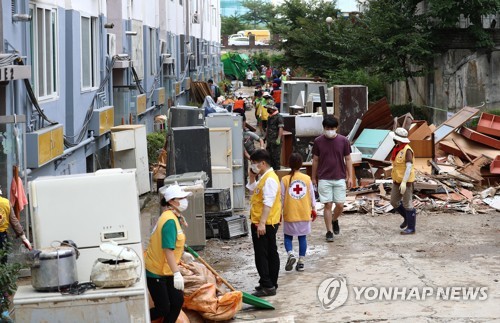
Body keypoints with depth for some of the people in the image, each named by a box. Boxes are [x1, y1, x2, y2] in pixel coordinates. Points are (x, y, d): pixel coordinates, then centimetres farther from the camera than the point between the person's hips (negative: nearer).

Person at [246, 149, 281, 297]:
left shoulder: (270, 180, -18)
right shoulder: (263, 177, 13)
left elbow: (268, 203, -25)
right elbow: (253, 190, 27)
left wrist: (262, 223, -28)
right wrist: (252, 177, 12)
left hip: (264, 225, -10)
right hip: (262, 223, 10)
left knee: (261, 255, -8)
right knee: (271, 253, 14)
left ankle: (267, 286, -7)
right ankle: (271, 284, 22)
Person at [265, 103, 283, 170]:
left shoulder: (278, 117, -11)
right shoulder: (270, 117, 16)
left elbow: (281, 129, -17)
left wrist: (278, 139, -22)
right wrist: (266, 137, 22)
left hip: (275, 140, -9)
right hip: (269, 141, 9)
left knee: (276, 156, -5)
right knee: (269, 155, 12)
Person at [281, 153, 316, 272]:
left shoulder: (285, 179, -9)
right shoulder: (307, 179, -3)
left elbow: (282, 198, -4)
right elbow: (312, 196, 4)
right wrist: (313, 209, 17)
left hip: (290, 214, -2)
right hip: (304, 213, 2)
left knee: (288, 236, 10)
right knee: (302, 237, 9)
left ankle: (290, 254, -14)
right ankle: (301, 261, 10)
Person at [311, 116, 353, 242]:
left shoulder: (343, 141, -2)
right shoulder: (318, 141, -2)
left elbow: (348, 159, 5)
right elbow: (315, 160, 7)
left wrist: (350, 177, 1)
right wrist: (314, 178, 9)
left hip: (340, 178, 1)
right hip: (324, 179, -1)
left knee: (340, 205, -1)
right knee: (328, 205, -1)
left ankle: (335, 220, 31)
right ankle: (329, 231, 8)